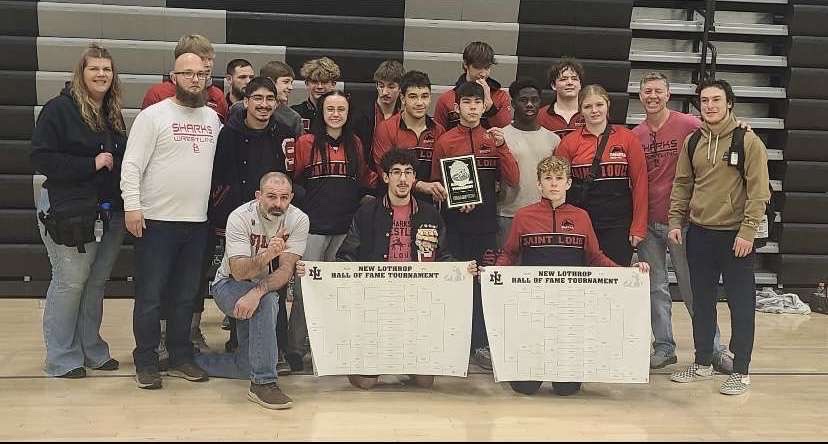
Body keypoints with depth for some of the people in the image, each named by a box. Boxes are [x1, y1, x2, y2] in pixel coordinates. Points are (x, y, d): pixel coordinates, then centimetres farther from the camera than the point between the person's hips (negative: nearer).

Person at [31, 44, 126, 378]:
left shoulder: (114, 115, 13)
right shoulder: (59, 109, -7)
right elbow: (41, 158, -14)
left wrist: (115, 164, 2)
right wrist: (91, 164, -17)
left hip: (110, 212, 6)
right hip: (69, 212, -6)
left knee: (97, 282, 12)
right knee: (71, 281, -2)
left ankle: (92, 350, 24)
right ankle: (62, 359, 10)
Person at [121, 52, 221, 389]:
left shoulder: (213, 118, 12)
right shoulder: (154, 115, -4)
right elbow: (132, 165, -9)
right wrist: (132, 205, -17)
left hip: (197, 221, 5)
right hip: (156, 220, -5)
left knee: (186, 295, 12)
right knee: (150, 295, 1)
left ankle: (181, 358, 23)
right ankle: (146, 362, 12)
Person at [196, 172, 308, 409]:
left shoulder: (299, 220, -15)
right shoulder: (240, 217, -22)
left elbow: (286, 270, -22)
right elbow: (239, 272, -29)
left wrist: (257, 292, -39)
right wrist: (267, 255, -48)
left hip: (269, 289, 4)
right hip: (229, 286, -4)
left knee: (246, 367, 0)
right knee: (267, 302, -37)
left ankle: (190, 360, 26)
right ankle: (264, 383, -30)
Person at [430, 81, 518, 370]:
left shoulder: (493, 140, 6)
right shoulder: (445, 142, 2)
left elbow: (512, 180, -1)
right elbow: (436, 183, 5)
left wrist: (501, 147, -11)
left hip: (486, 222, 1)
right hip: (455, 223, -1)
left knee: (482, 283, 3)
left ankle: (480, 345, 12)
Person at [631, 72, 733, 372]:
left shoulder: (688, 126, -6)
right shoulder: (635, 136, 6)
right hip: (648, 223, 4)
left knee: (693, 288, 3)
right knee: (655, 288, 10)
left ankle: (714, 349, 14)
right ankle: (664, 347, 21)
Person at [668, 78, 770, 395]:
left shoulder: (748, 141, -7)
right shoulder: (693, 142, 7)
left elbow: (759, 191, -10)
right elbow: (682, 185, 13)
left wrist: (748, 231, -15)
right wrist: (676, 221, 4)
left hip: (735, 237, -5)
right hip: (699, 234, 5)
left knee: (741, 304, 2)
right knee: (702, 301, 13)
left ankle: (741, 371, 11)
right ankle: (703, 363, 26)